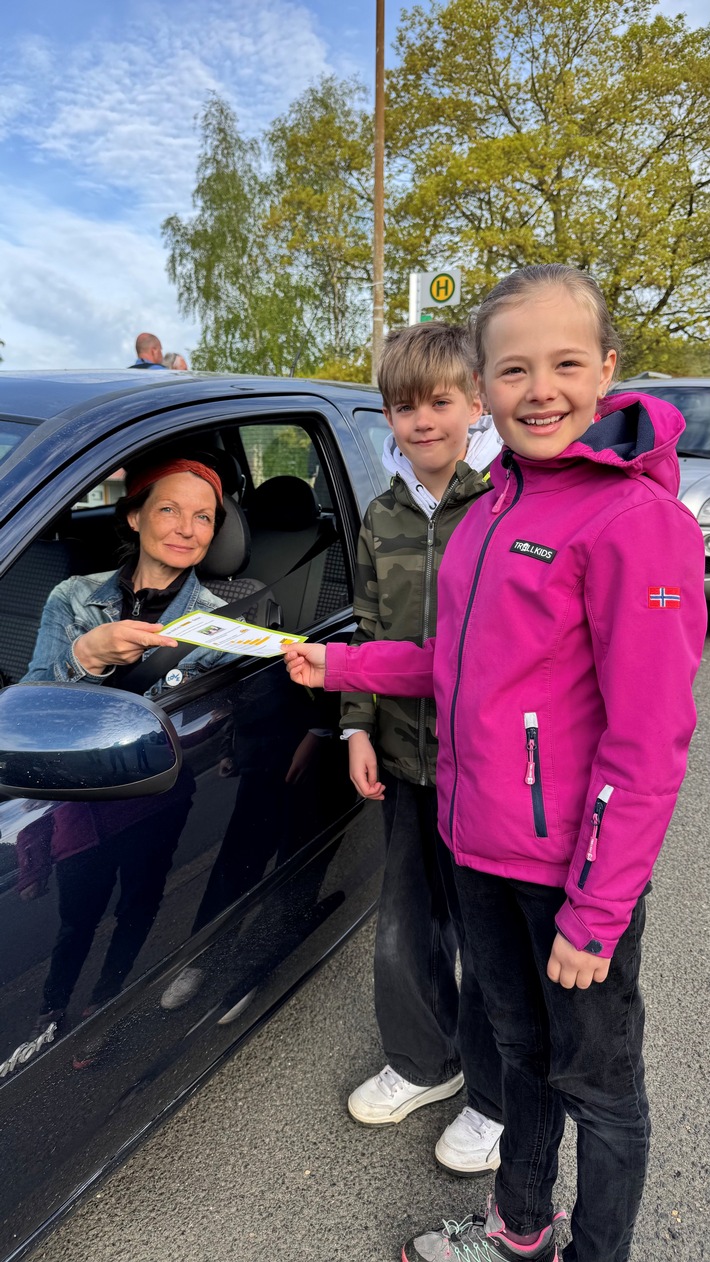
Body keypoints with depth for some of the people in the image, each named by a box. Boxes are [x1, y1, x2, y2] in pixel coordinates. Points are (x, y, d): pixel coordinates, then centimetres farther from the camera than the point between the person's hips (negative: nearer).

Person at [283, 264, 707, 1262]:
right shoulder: (493, 511, 7)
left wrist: (596, 911, -16)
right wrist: (341, 666, 8)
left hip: (577, 869, -7)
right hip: (481, 844, 8)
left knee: (598, 1083, 16)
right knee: (524, 1047, 27)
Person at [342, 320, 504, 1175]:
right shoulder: (383, 520, 6)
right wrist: (359, 726, 5)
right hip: (407, 759, 6)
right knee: (404, 929, 19)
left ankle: (498, 1100, 37)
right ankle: (423, 1064, 46)